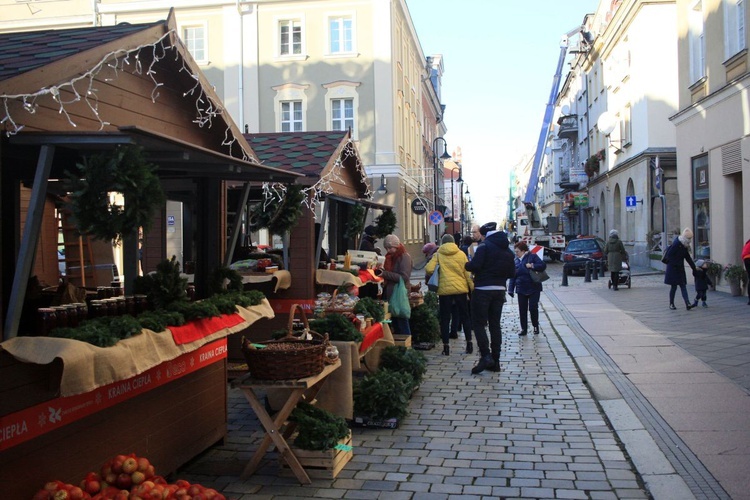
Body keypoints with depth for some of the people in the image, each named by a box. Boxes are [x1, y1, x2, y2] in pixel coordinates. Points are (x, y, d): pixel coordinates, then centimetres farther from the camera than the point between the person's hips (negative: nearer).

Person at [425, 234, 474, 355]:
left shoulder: (438, 255, 1)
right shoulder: (461, 254, 3)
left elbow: (429, 269, -11)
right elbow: (468, 273, 1)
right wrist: (472, 288, 6)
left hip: (444, 290, -1)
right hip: (461, 289, 1)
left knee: (445, 318, 7)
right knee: (465, 316, 13)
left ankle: (446, 346, 5)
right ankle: (469, 343, 13)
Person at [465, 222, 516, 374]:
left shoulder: (484, 247, -11)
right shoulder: (507, 251, 10)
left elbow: (474, 266, -20)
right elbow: (512, 273, 10)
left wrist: (467, 265, 0)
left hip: (483, 290, -7)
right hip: (500, 290, 7)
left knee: (478, 324, -1)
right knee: (495, 324, 10)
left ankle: (486, 355, -14)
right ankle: (495, 361, 12)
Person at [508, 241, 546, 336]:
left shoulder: (532, 257, -5)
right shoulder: (516, 261, 8)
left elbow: (543, 265, -13)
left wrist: (532, 266, -24)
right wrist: (511, 289, 4)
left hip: (533, 288, -4)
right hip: (521, 289, 4)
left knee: (533, 308, -5)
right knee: (522, 310, 4)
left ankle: (536, 326, 16)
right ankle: (524, 329, 14)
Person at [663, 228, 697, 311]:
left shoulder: (685, 246, 8)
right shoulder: (676, 244, -18)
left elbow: (688, 257, 14)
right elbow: (669, 256, -20)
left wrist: (694, 267, 11)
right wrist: (677, 264, -21)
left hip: (680, 269, 8)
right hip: (672, 269, -8)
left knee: (683, 286, 0)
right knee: (674, 286, 0)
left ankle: (687, 304, -7)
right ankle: (671, 304, 12)